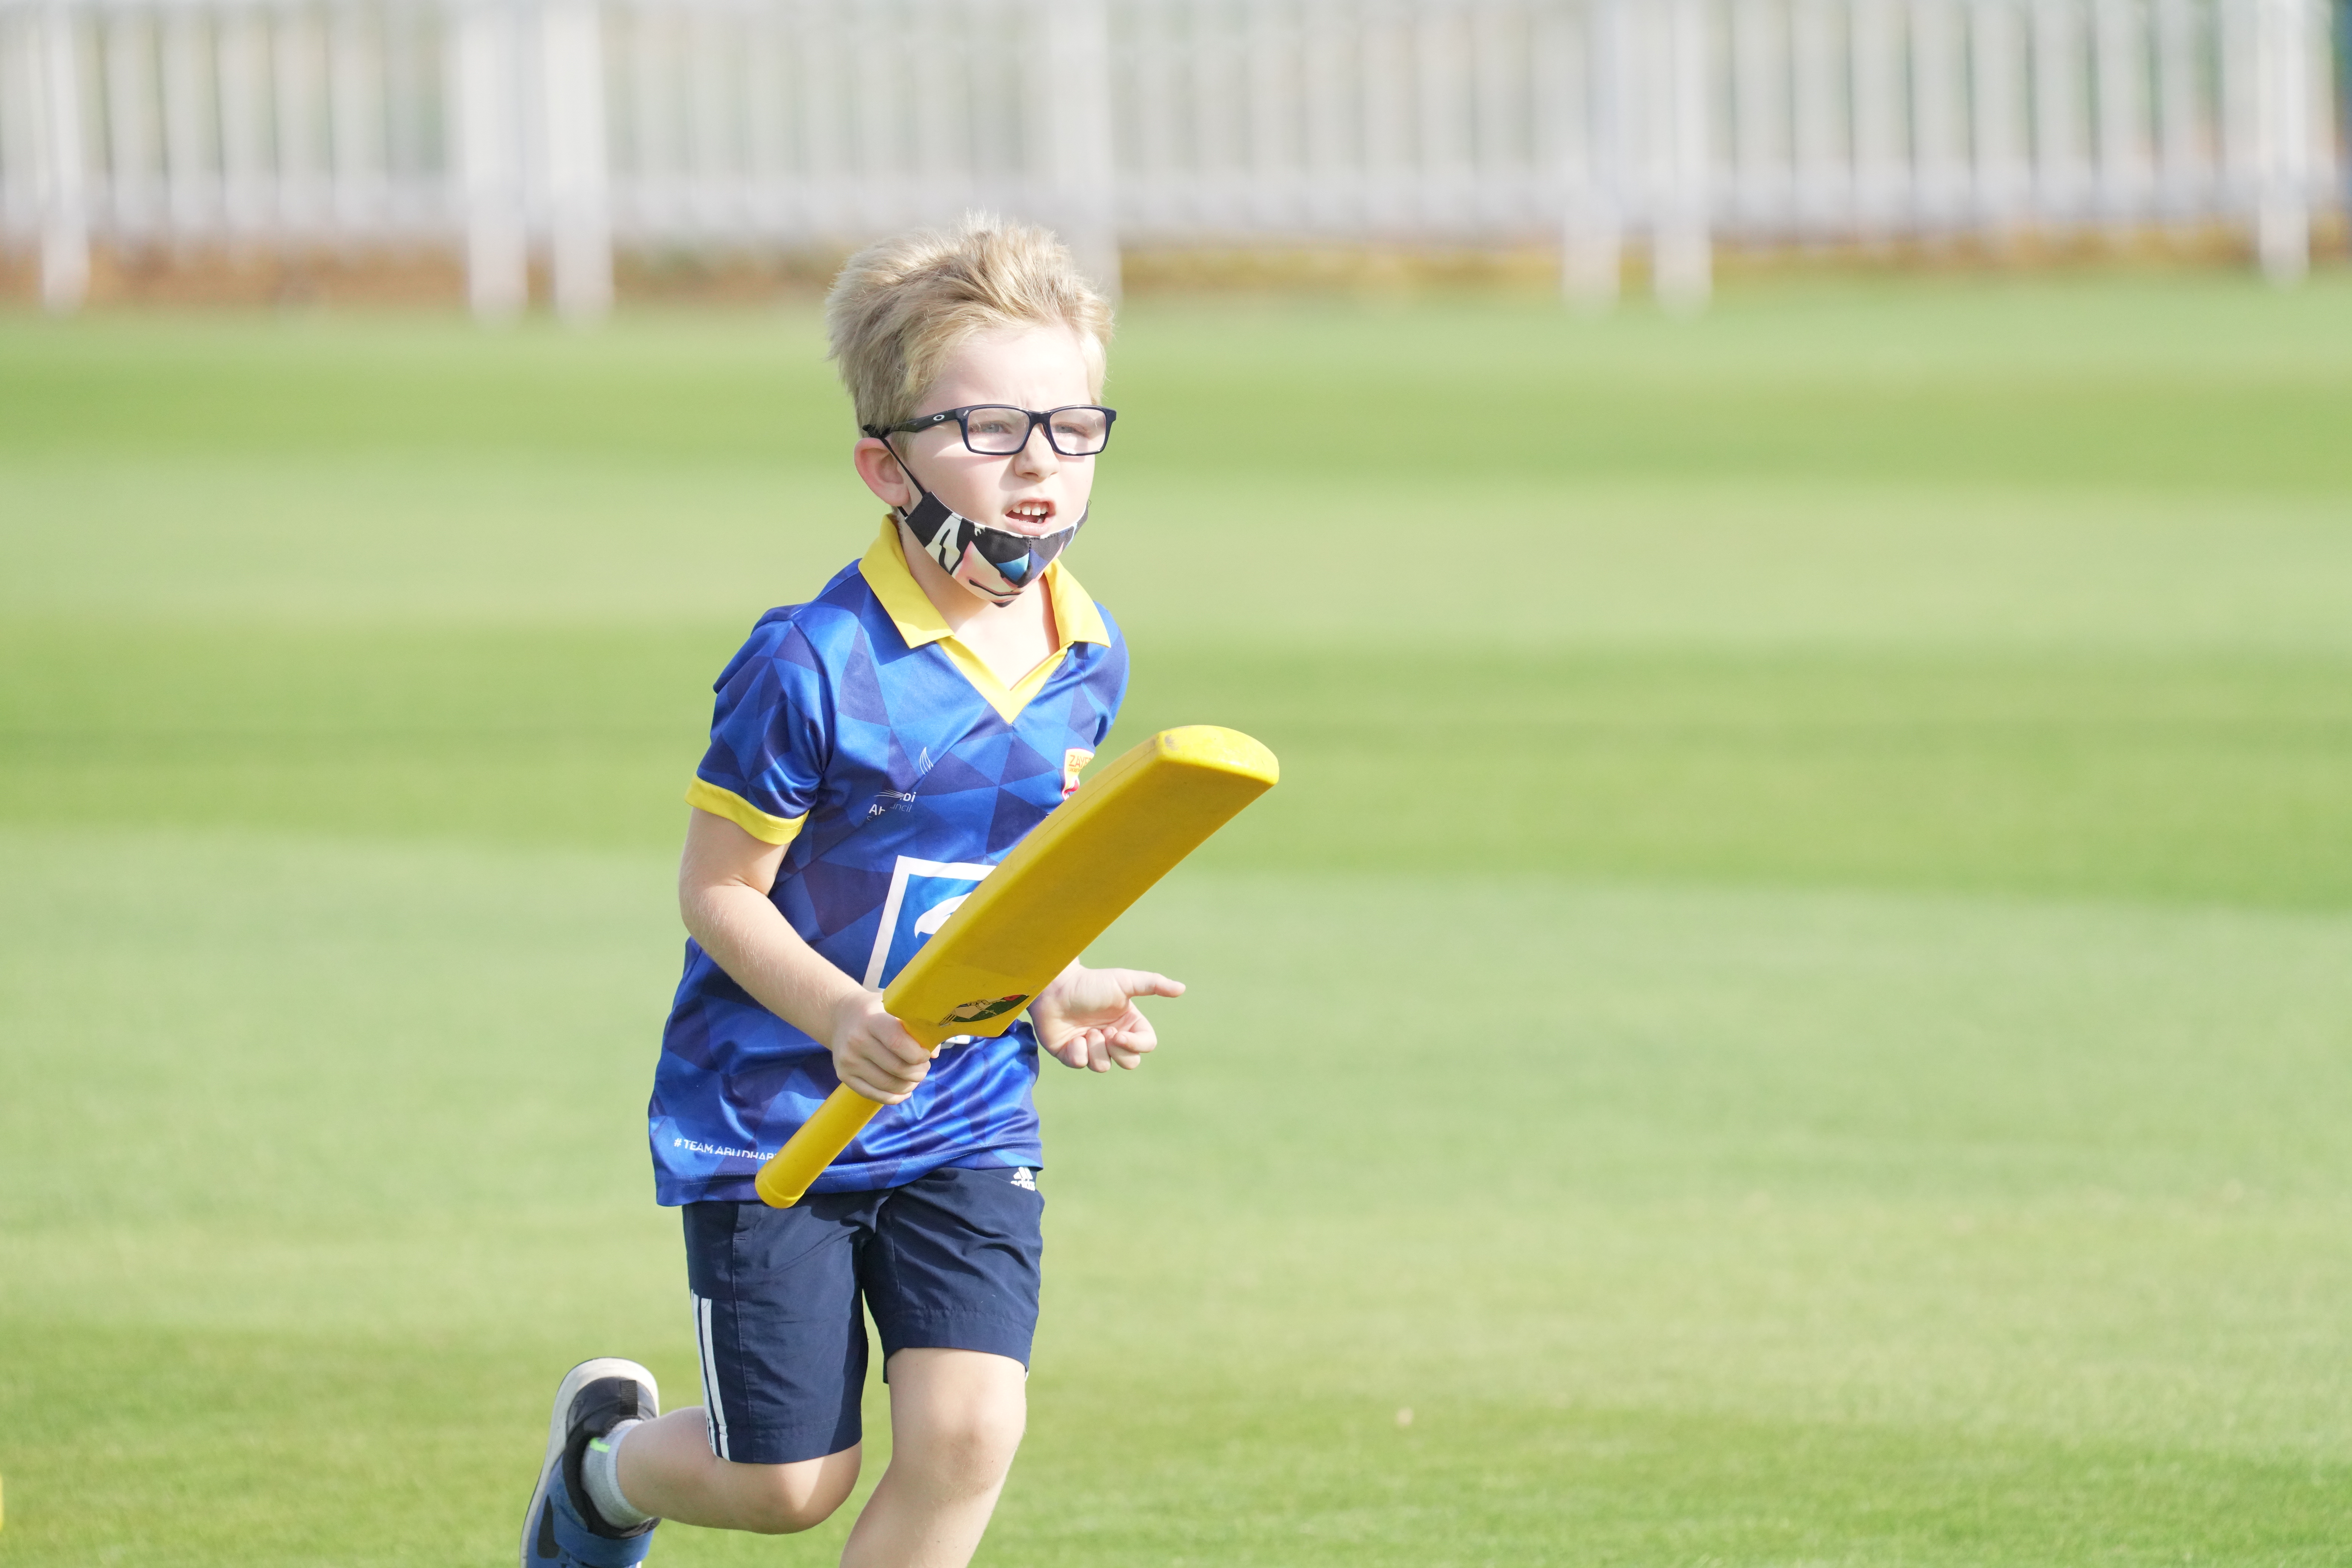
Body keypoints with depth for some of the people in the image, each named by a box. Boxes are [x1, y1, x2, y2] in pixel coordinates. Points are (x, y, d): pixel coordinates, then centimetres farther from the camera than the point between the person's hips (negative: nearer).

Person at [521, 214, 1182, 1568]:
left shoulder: (1088, 659, 0)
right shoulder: (814, 667, -20)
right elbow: (719, 891, -14)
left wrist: (1052, 987, -2)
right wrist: (844, 1016, -29)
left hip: (970, 1121, 5)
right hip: (775, 1119, -4)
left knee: (967, 1434, -13)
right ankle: (606, 1456, 38)